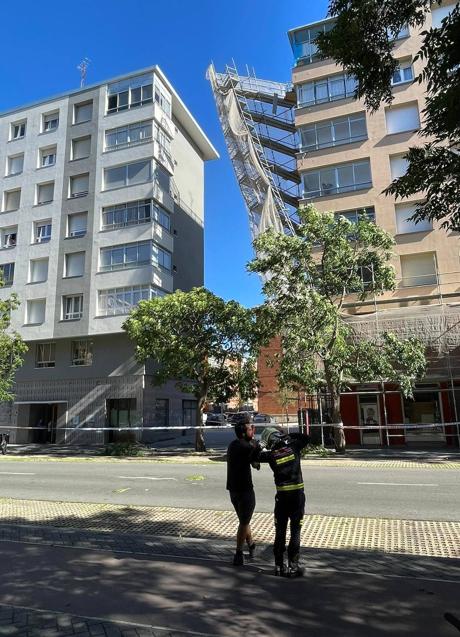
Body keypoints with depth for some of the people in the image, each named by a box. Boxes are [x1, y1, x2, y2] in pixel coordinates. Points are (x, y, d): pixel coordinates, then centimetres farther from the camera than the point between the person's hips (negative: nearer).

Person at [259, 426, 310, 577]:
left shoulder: (271, 455, -6)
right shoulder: (293, 447, -5)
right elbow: (306, 437, 12)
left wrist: (261, 446, 19)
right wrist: (288, 436, 14)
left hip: (282, 496, 0)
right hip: (298, 494, 0)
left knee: (280, 531, 12)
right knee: (295, 531, 7)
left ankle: (279, 566, 18)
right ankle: (293, 566, 8)